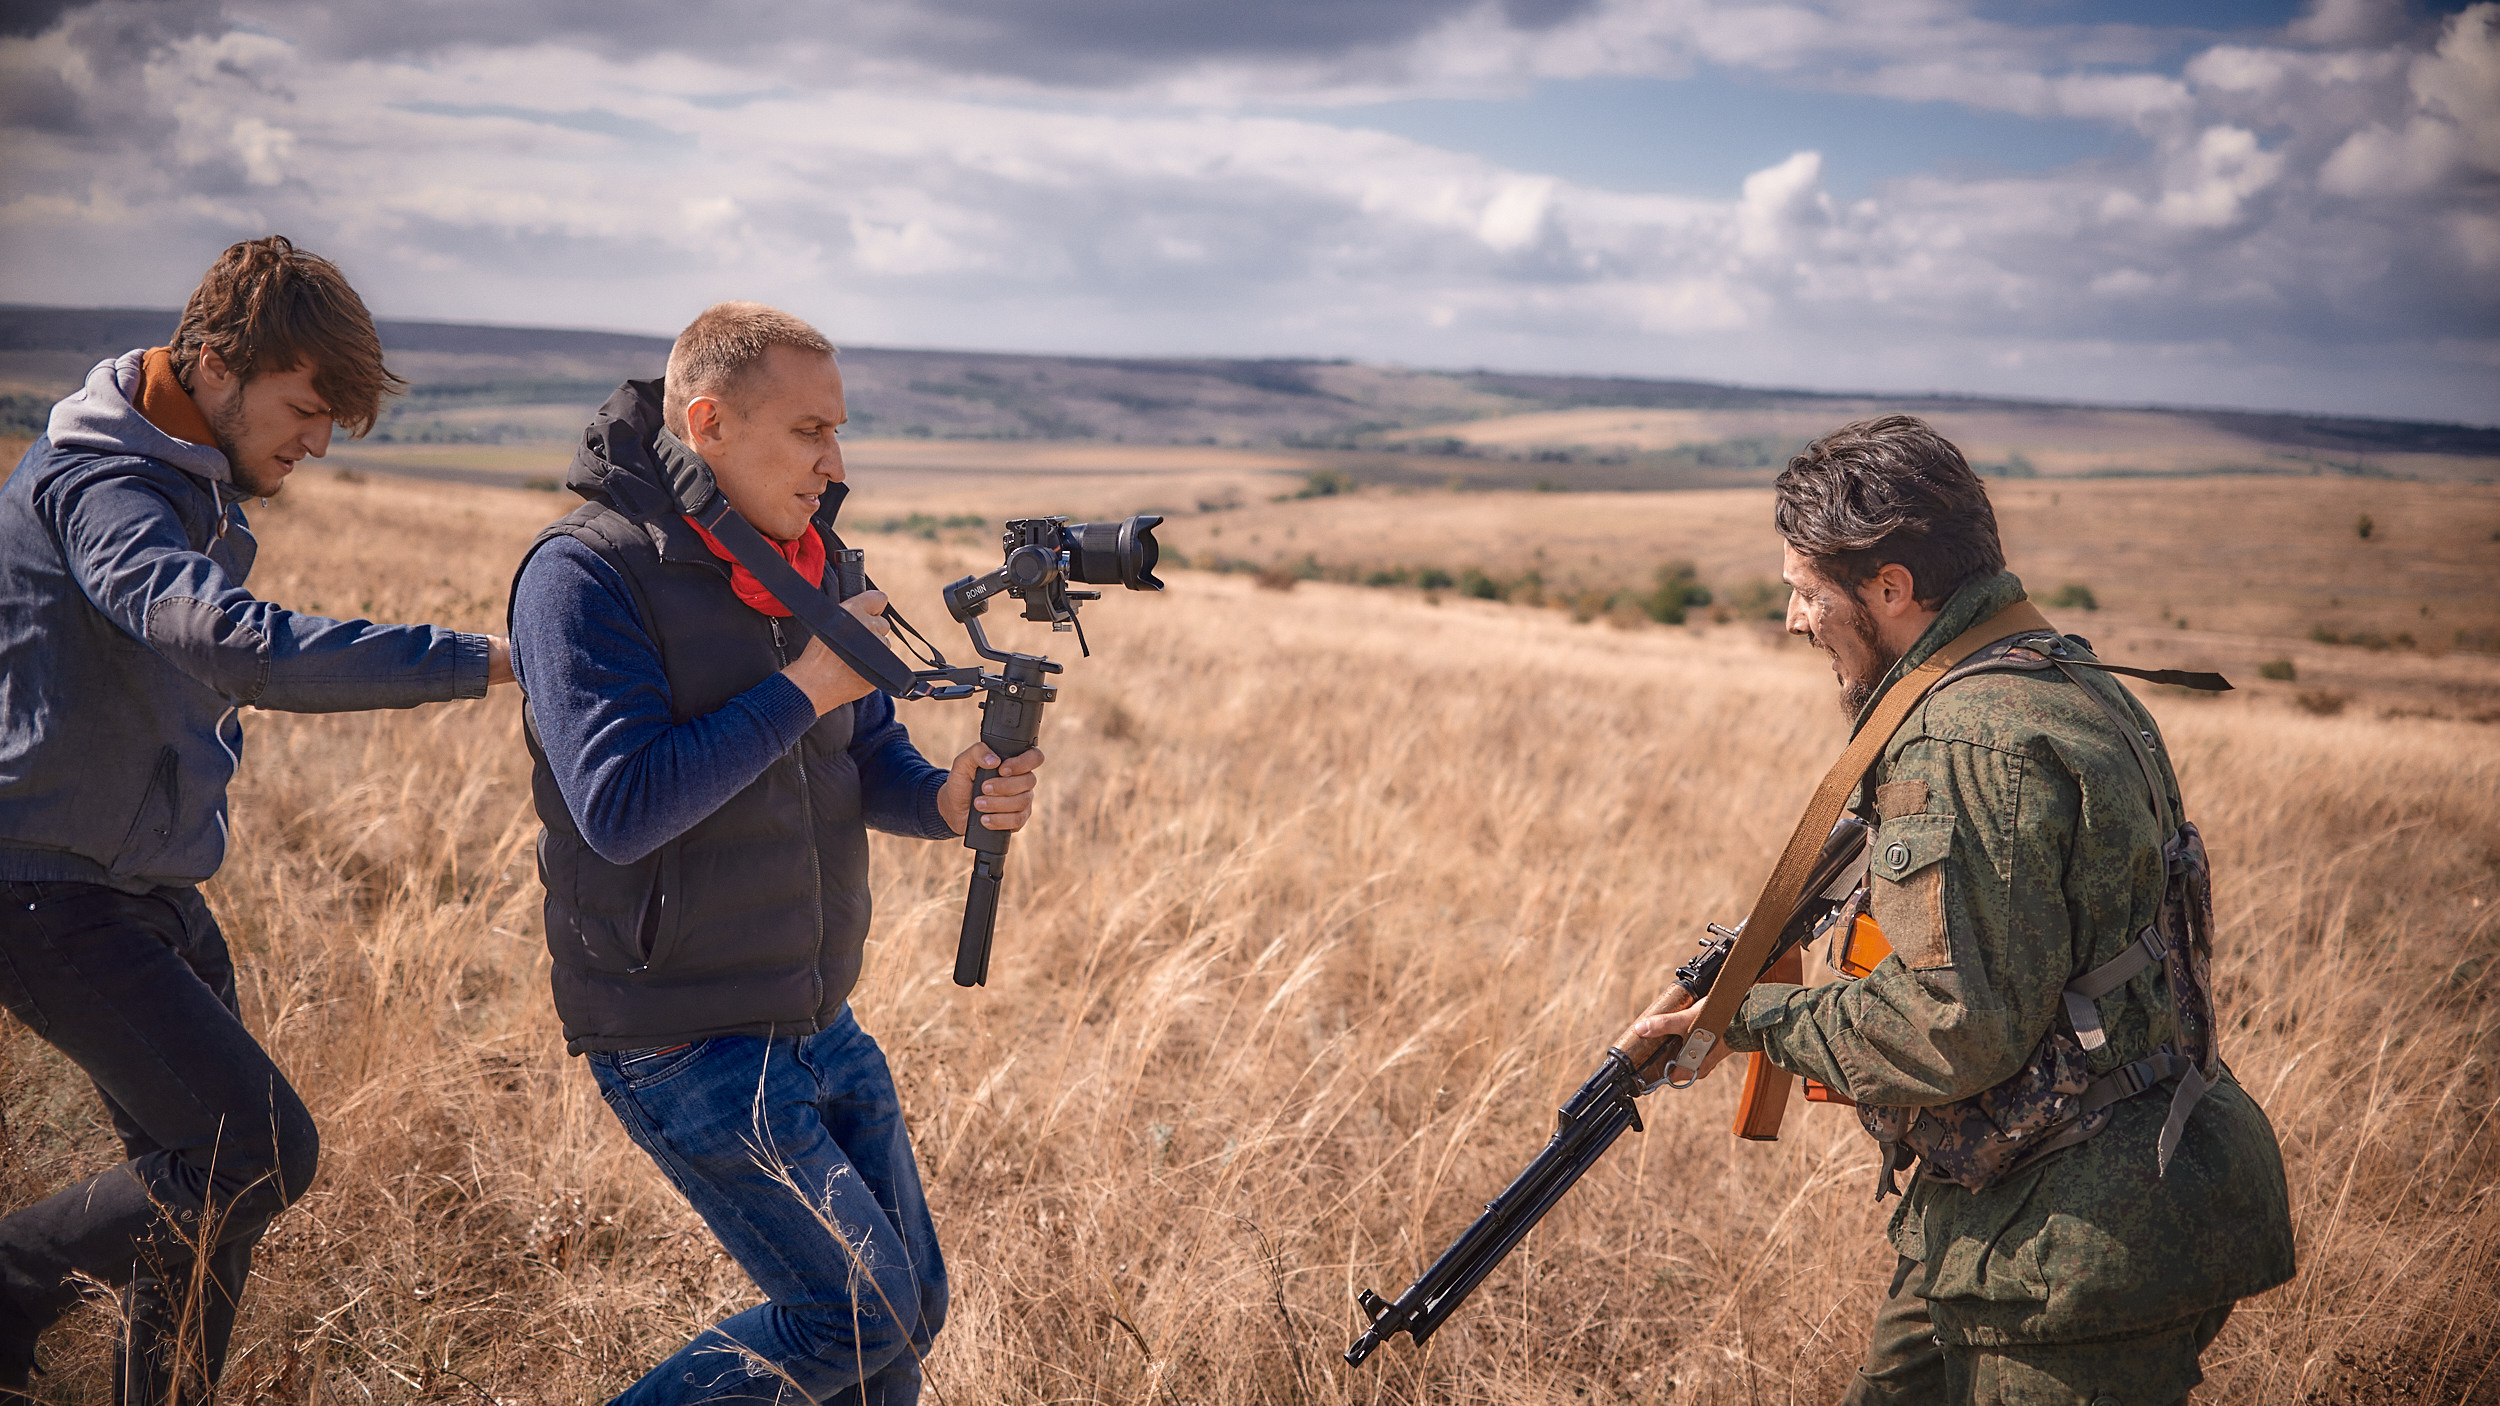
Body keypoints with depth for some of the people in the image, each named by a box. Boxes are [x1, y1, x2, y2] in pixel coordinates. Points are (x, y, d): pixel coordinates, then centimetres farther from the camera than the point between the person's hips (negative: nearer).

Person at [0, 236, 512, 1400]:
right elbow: (239, 647, -38)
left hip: (152, 891, 9)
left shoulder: (202, 489, 12)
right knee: (261, 1152, -16)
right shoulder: (94, 483, -20)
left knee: (200, 1180, 11)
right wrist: (487, 660, -40)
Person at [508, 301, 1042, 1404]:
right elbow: (618, 807, -26)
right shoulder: (584, 575, -16)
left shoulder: (805, 563, 7)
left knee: (912, 1305, 12)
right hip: (685, 1045, -8)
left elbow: (868, 756, 14)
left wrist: (945, 799, -9)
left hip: (816, 1023, 8)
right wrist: (798, 691, -22)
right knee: (858, 1313, -5)